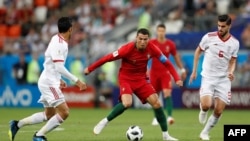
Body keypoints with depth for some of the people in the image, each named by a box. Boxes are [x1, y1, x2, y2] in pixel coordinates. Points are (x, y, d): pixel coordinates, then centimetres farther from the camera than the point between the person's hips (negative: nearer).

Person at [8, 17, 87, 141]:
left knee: (49, 114, 19)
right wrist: (76, 81, -26)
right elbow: (59, 67, -27)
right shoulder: (58, 44, -20)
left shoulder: (58, 41, 9)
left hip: (50, 82, 10)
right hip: (49, 82, -10)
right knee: (64, 112, -14)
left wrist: (59, 79, 25)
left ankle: (17, 124, 23)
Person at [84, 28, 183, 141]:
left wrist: (177, 78, -11)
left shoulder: (151, 48, -13)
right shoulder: (128, 48, -24)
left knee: (156, 103, -5)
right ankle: (105, 122, -10)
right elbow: (108, 58, -18)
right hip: (126, 79, -4)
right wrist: (90, 69, -14)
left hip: (141, 80, 4)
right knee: (127, 103, -30)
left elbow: (166, 62, -2)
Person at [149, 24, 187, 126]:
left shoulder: (170, 44, 1)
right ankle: (156, 118, 21)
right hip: (154, 72, 0)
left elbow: (176, 56, 13)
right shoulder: (152, 43, -3)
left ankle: (169, 116, -23)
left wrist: (182, 69, 15)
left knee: (167, 94, -17)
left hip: (165, 72, 0)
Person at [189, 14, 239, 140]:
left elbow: (232, 61, 9)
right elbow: (198, 51, 7)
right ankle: (203, 110, 15)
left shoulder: (234, 43, -2)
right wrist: (194, 71, 6)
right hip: (208, 77, -2)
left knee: (218, 111, -1)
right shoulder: (209, 37, -9)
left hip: (224, 79, 2)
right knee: (206, 105, -22)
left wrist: (231, 72, -13)